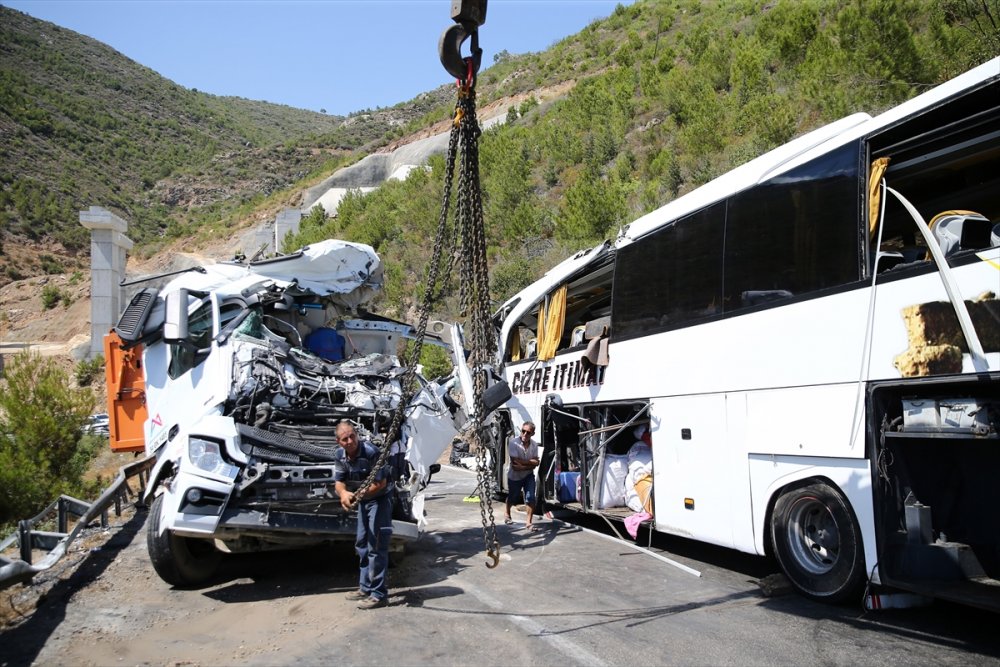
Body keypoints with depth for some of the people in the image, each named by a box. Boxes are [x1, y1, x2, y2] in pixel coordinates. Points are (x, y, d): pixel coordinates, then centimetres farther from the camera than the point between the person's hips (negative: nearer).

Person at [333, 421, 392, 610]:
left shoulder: (371, 452, -28)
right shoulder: (339, 456, -6)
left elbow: (381, 483, -24)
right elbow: (339, 481, -6)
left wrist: (360, 494, -35)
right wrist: (343, 493, -29)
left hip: (379, 499, -8)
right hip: (363, 501, 8)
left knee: (376, 547, -10)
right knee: (361, 545, 16)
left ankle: (379, 594, -4)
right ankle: (365, 588, 29)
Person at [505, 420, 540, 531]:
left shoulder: (534, 444, -14)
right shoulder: (514, 442, -26)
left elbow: (535, 464, -13)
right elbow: (516, 464, -28)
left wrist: (522, 466, -27)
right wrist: (530, 462, -23)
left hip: (528, 475, 2)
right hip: (514, 476, -2)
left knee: (530, 498, -12)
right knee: (512, 498, 18)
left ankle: (528, 522, 1)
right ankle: (507, 513, 49)